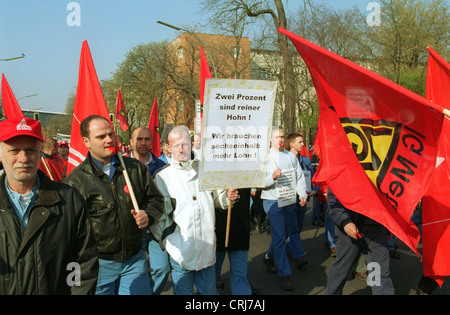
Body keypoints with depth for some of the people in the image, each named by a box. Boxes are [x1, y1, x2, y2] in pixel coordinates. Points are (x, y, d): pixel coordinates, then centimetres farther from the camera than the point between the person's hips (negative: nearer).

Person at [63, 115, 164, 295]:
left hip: (135, 260, 2)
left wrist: (148, 215, -8)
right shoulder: (75, 180, -4)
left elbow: (155, 199, 14)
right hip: (98, 264, -2)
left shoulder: (136, 168, 5)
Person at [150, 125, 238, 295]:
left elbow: (214, 199, 16)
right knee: (183, 291, 8)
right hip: (180, 250, -3)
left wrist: (227, 197, -4)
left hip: (207, 248, 3)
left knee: (209, 290, 13)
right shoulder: (162, 176, -1)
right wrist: (167, 242, -6)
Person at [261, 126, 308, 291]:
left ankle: (270, 256, 38)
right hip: (273, 201, -5)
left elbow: (299, 176, 14)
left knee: (291, 231, 16)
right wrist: (272, 177, -25)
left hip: (290, 200, 6)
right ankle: (284, 274, 2)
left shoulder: (291, 156, 11)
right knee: (279, 236, -5)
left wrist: (302, 194, 3)